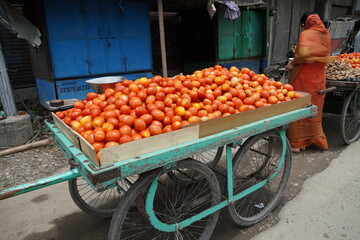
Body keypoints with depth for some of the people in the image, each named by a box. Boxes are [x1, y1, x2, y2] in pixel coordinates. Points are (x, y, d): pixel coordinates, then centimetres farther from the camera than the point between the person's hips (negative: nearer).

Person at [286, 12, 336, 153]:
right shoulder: (326, 34, 8)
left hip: (303, 78, -6)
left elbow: (304, 53, -28)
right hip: (319, 78, 6)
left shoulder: (306, 34, -11)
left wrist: (292, 63, -13)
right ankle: (316, 139, 31)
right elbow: (326, 55, 8)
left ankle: (296, 143, 11)